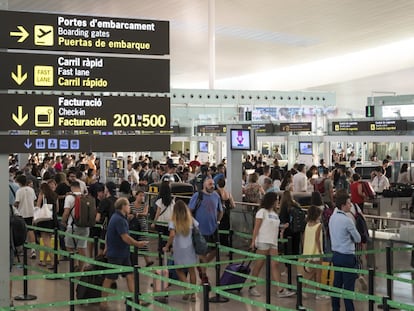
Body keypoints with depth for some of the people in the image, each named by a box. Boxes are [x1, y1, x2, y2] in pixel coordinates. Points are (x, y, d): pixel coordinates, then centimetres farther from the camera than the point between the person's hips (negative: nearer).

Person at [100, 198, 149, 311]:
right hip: (115, 254, -9)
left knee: (130, 276, 5)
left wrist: (106, 247, 26)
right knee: (110, 278, 1)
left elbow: (108, 234, 20)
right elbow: (125, 238, -24)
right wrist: (138, 244, -11)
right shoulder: (119, 219, -22)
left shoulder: (118, 217, 10)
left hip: (123, 254, 9)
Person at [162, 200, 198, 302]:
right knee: (192, 271, 10)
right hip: (190, 248, 2)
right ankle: (192, 294, 11)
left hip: (179, 249, -2)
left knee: (179, 270, 14)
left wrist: (167, 247, -11)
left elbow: (172, 235, -19)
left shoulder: (173, 222, -7)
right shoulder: (191, 220, 2)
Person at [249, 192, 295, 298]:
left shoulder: (275, 214, 19)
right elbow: (256, 227, -8)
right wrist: (253, 241, -15)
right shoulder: (262, 212, -3)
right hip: (263, 242, -7)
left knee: (275, 265, -1)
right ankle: (252, 288, 9)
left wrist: (282, 227, 4)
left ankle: (280, 290, -7)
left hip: (273, 243, 7)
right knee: (259, 265, -1)